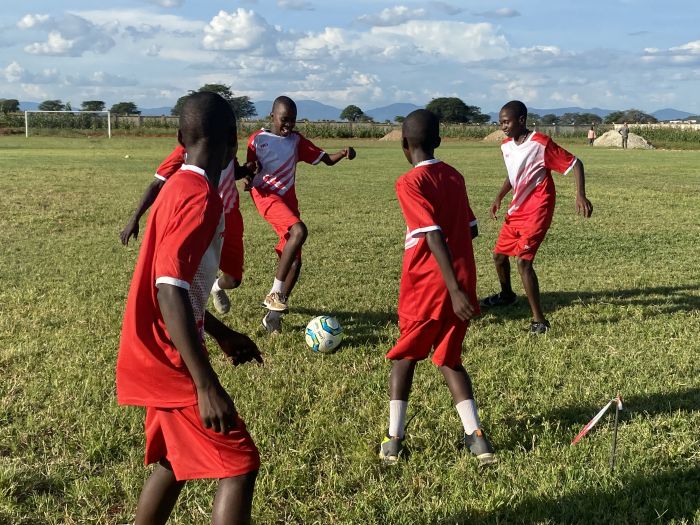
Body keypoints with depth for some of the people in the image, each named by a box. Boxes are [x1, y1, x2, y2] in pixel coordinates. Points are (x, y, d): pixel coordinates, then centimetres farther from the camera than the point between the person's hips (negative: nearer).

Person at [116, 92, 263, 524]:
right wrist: (208, 386, -30)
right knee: (240, 467, -4)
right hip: (171, 360, -9)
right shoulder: (200, 198, -19)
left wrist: (223, 335, 26)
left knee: (176, 462, 22)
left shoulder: (177, 189, 10)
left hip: (162, 357, 9)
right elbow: (170, 292, -28)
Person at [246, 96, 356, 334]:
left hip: (288, 198, 6)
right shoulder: (258, 139, 1)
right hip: (266, 196, -5)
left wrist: (343, 153, -11)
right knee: (299, 231, -31)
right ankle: (275, 293, -24)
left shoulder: (296, 140, 12)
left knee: (294, 260, -1)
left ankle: (274, 313, 10)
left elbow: (327, 159, 9)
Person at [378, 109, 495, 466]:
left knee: (404, 356, 13)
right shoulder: (455, 176, 8)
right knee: (449, 359, 16)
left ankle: (394, 440, 12)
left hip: (425, 284, -5)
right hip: (463, 279, 5)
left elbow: (434, 235, -20)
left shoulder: (409, 183, -11)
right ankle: (475, 436, 5)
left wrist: (454, 290, -24)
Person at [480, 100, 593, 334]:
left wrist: (580, 195, -28)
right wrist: (499, 198, 10)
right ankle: (506, 295, 46)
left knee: (523, 261, -18)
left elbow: (575, 164, -15)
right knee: (499, 254, 17)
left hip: (536, 211, -8)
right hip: (516, 209, 8)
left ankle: (539, 320, -11)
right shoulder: (506, 146, 5)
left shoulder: (541, 143, -18)